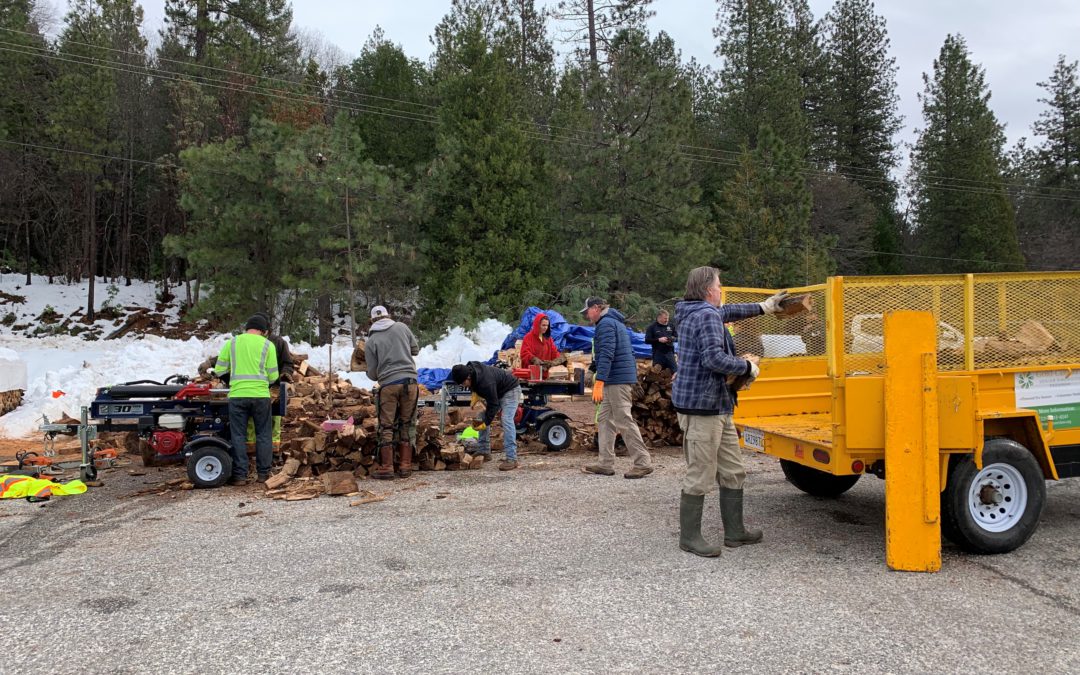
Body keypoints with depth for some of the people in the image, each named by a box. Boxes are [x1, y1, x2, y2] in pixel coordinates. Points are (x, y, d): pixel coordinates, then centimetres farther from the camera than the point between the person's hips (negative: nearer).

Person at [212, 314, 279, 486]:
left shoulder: (231, 342, 6)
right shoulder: (267, 345, 3)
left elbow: (219, 370, 5)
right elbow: (273, 376, 3)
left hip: (237, 395, 1)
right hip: (260, 395, -1)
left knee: (238, 436, 7)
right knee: (263, 435, 9)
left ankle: (240, 475, 6)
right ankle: (263, 473, 13)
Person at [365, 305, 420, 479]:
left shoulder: (371, 341, 4)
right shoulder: (401, 327, 7)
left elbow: (372, 373, 5)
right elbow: (416, 349, 17)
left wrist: (372, 374, 27)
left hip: (388, 385, -1)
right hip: (409, 382, 2)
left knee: (386, 427, 7)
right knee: (406, 425, 10)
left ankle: (386, 467, 6)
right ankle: (405, 466, 12)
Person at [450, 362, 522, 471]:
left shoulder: (486, 383, -40)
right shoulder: (469, 369, -15)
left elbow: (493, 405, -31)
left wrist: (486, 423, -25)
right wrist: (475, 394, -9)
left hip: (510, 390, -9)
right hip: (496, 392, 9)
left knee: (506, 420, -23)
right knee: (483, 418, 5)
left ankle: (511, 459, -25)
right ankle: (484, 452, 13)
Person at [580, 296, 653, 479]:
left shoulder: (606, 323, -11)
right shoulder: (616, 322, 22)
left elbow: (606, 354, -22)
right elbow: (629, 353, 24)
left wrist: (599, 382, -26)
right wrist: (633, 379, 25)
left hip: (616, 380, -11)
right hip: (625, 377, 11)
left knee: (624, 421, -7)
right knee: (604, 420, 12)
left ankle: (643, 463, -4)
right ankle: (605, 463, 13)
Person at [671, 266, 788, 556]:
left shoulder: (700, 313, 18)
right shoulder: (706, 316, -15)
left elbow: (728, 312, 38)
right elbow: (714, 358, -26)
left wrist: (763, 307, 43)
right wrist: (748, 367, -11)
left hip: (717, 407, 11)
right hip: (702, 406, -11)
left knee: (733, 472, 15)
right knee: (700, 475, -4)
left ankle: (734, 531, 25)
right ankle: (689, 537, 6)